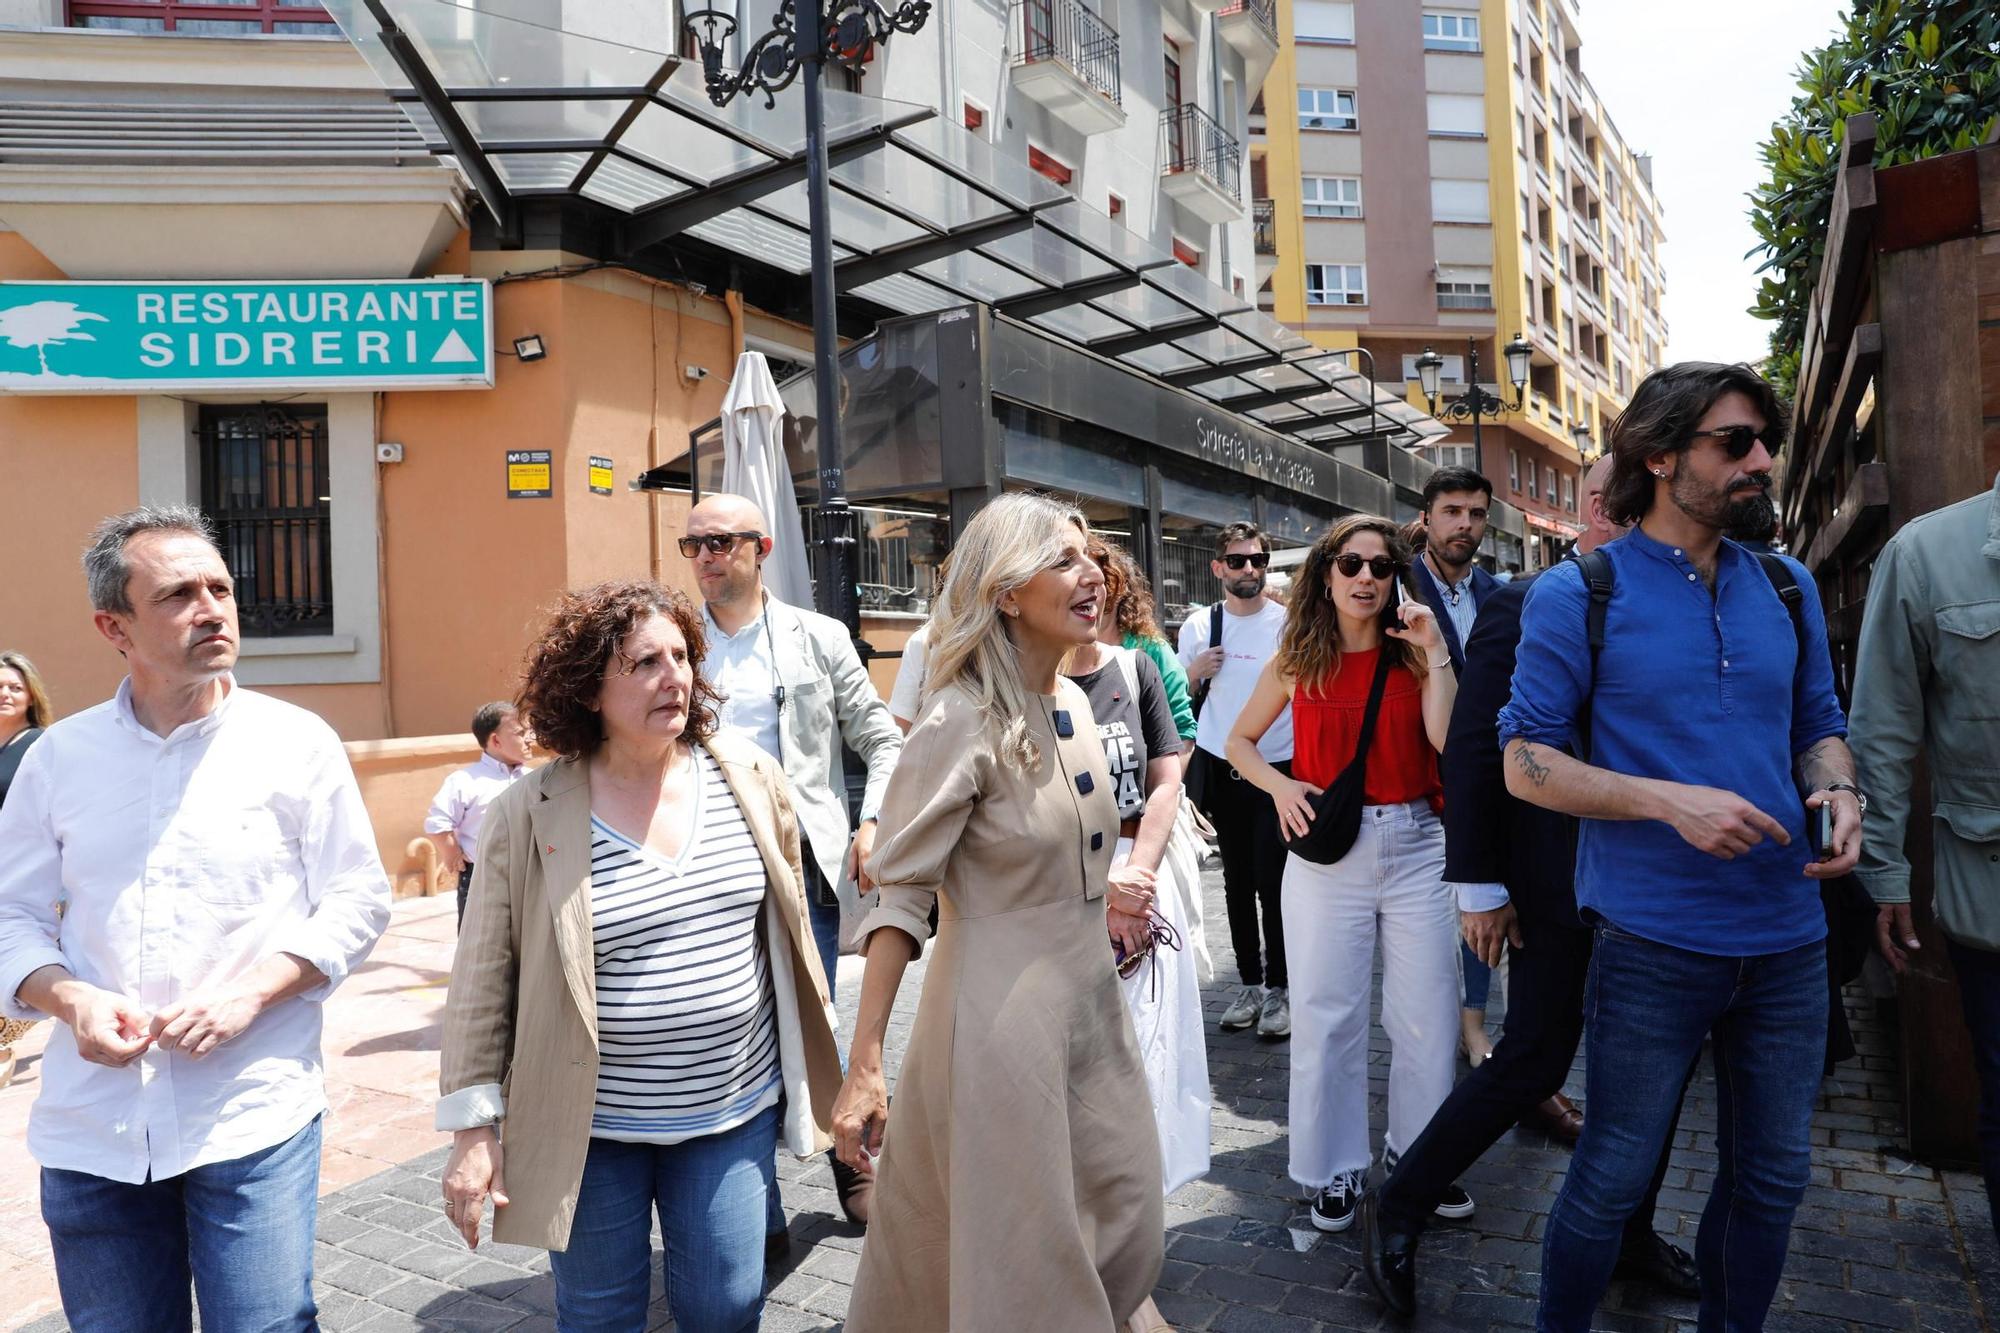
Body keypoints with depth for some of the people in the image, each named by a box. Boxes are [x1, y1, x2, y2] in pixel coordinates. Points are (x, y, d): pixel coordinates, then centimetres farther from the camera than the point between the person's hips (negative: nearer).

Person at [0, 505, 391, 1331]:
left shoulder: (295, 741, -3)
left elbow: (356, 901, -2)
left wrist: (248, 995, -14)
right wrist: (70, 1000, -10)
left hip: (254, 1119, -2)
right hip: (91, 1128, 3)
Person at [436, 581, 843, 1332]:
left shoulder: (750, 777, -3)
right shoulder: (529, 813, -12)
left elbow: (789, 930, 7)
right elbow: (483, 982, -7)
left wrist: (812, 1070, 12)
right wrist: (473, 1130, -7)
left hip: (735, 1111, 2)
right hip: (590, 1129, -2)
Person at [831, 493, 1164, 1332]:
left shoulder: (1073, 703, 5)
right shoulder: (963, 721, -18)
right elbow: (901, 894, -19)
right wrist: (865, 1064, -21)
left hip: (1090, 1001, 8)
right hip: (1001, 1012, -7)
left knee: (1124, 1228, 18)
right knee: (1020, 1260, 7)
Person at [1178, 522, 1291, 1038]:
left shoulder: (1290, 623, -3)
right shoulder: (1198, 627, 5)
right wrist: (1197, 672, -8)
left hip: (1278, 768, -3)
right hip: (1221, 769, 3)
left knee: (1272, 880, -3)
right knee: (1237, 879, 11)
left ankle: (1278, 988, 11)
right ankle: (1249, 983, 23)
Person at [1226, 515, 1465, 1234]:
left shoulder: (1412, 655, 3)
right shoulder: (1298, 660, 2)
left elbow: (1450, 742, -12)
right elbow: (1239, 740, 11)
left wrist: (1435, 653, -13)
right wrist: (1280, 787, -6)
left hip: (1415, 846, 1)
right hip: (1328, 850, -1)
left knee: (1427, 1014, 8)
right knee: (1328, 1016, 5)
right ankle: (1334, 1170, 21)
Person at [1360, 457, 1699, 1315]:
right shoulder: (1525, 606, -10)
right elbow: (1472, 753, -12)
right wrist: (1479, 886, -13)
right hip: (1562, 885, -6)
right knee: (1534, 1061, 0)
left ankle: (1628, 1233, 34)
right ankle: (1398, 1210, 18)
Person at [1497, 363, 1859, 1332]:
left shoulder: (1787, 588, 8)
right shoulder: (1577, 596, -8)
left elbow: (1818, 727, 17)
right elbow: (1526, 762, -10)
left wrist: (1836, 792, -6)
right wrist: (1672, 801, -22)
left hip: (1787, 938, 6)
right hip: (1652, 941, -5)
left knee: (1772, 1179, 19)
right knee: (1612, 1181, 7)